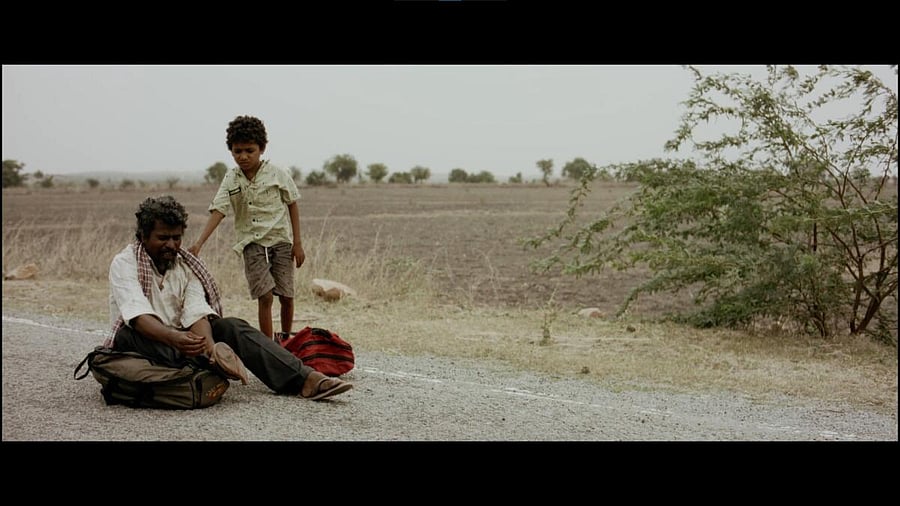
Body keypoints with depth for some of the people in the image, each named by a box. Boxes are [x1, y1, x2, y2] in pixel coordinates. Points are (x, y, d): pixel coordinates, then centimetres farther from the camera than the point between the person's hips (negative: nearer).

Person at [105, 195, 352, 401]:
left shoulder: (188, 266, 2)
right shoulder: (125, 263, -10)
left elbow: (197, 313, -14)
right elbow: (138, 316, -28)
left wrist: (211, 348, -37)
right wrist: (174, 337, -48)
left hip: (181, 340, 4)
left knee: (231, 326, -18)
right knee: (129, 334, -36)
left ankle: (304, 380, -31)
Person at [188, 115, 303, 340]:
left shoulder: (278, 174, -5)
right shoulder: (230, 180, -2)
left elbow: (293, 205, 3)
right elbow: (218, 211, -9)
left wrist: (297, 243, 1)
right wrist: (198, 243, -23)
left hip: (281, 240, 0)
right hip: (253, 244, 0)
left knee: (286, 296, 5)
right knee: (265, 297, -10)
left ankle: (286, 338, 30)